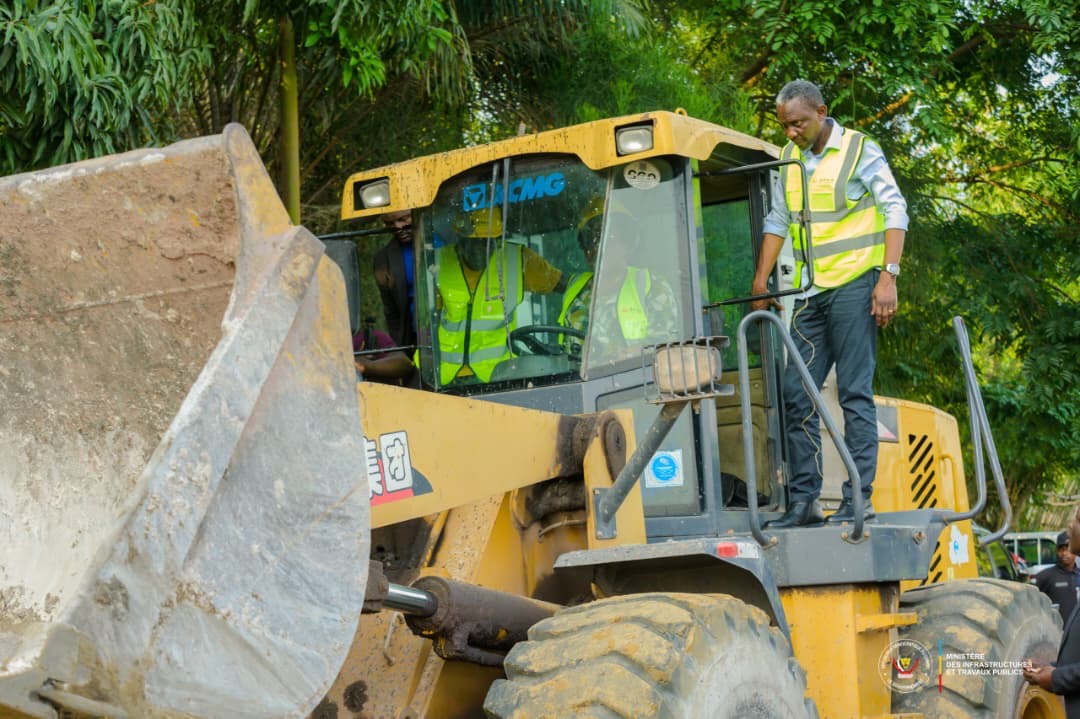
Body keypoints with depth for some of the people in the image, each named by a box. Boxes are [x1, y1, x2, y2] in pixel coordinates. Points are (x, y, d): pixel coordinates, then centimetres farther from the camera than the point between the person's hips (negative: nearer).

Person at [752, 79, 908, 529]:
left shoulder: (860, 151, -4)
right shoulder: (790, 158, 14)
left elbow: (895, 212, -7)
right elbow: (778, 221, 20)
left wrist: (888, 277, -15)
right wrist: (761, 281, 15)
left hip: (854, 285, -7)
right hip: (811, 292, 7)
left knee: (855, 392, -7)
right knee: (796, 393, 3)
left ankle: (859, 498, -5)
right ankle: (803, 501, 7)